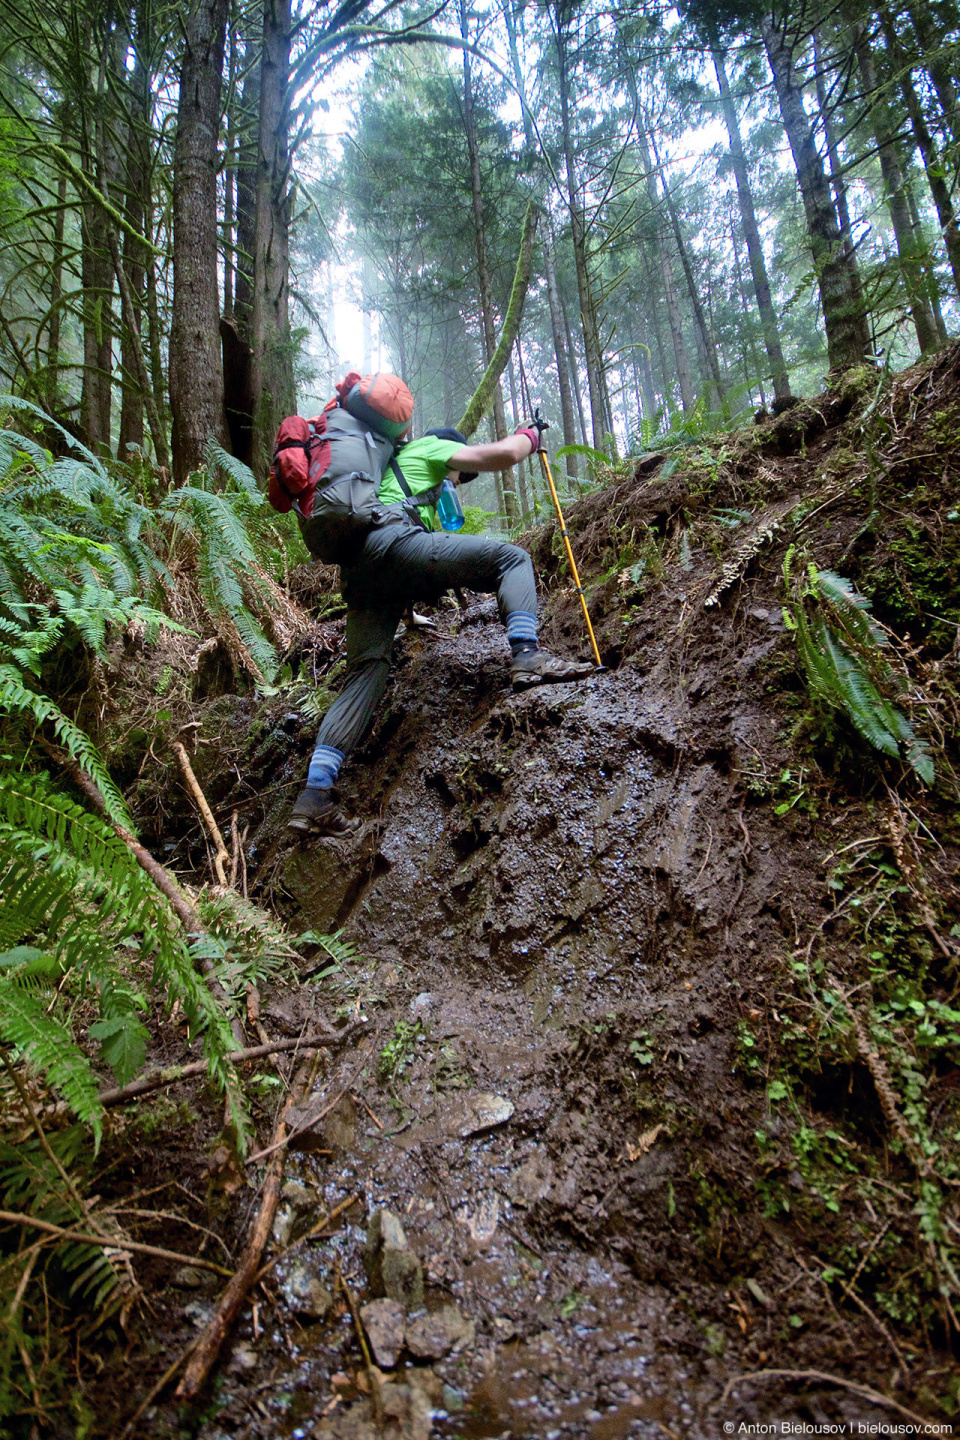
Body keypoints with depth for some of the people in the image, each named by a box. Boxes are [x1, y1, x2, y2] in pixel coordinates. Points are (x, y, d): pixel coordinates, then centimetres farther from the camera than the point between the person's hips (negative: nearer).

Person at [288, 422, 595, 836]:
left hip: (355, 569, 8)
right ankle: (527, 655, -24)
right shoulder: (431, 448, 21)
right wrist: (528, 435, 29)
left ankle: (315, 791, -6)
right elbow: (505, 453, 9)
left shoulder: (388, 465, 44)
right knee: (512, 557, 0)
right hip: (391, 541, -8)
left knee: (366, 670, 3)